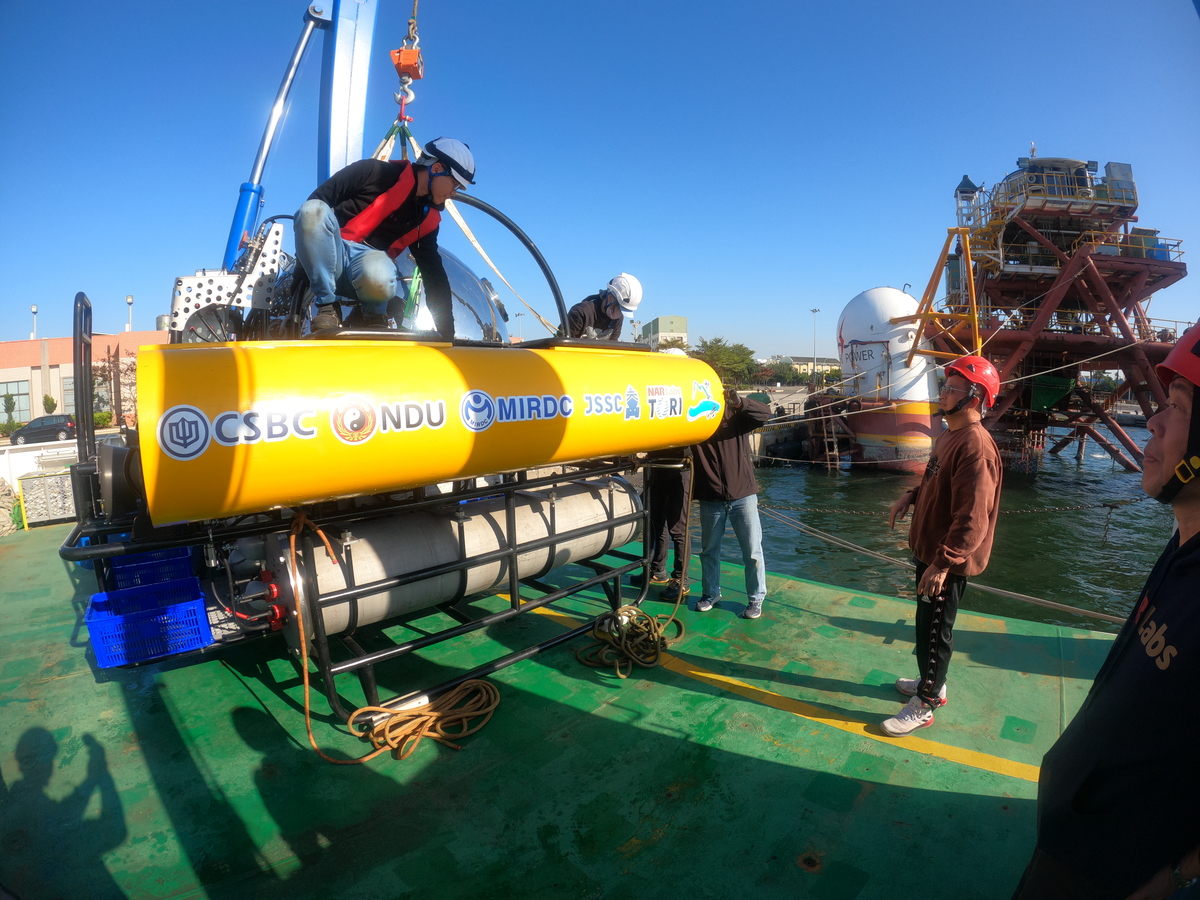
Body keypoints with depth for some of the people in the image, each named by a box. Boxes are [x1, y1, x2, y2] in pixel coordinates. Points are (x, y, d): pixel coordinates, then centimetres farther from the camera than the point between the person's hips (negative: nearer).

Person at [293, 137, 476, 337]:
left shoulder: (427, 217, 8)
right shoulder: (374, 172, -4)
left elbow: (434, 273, 6)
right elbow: (318, 200, 0)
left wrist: (447, 333, 2)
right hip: (325, 261, -1)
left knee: (379, 278, -38)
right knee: (313, 209, -34)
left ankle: (375, 315, -1)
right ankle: (327, 307, -19)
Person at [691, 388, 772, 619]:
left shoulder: (737, 417, -2)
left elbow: (765, 413, -14)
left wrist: (741, 403, -32)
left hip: (742, 496, -1)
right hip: (710, 500, 1)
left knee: (752, 551, 4)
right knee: (709, 550, 15)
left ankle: (756, 599, 21)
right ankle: (710, 593, 34)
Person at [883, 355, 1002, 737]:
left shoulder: (976, 447, -24)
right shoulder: (950, 435, 8)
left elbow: (972, 519, -28)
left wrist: (942, 564, -27)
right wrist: (911, 496, 5)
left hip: (947, 562, -10)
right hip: (928, 550, 10)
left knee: (934, 631, 5)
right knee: (927, 624, 23)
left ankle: (924, 705, 21)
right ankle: (932, 683, 42)